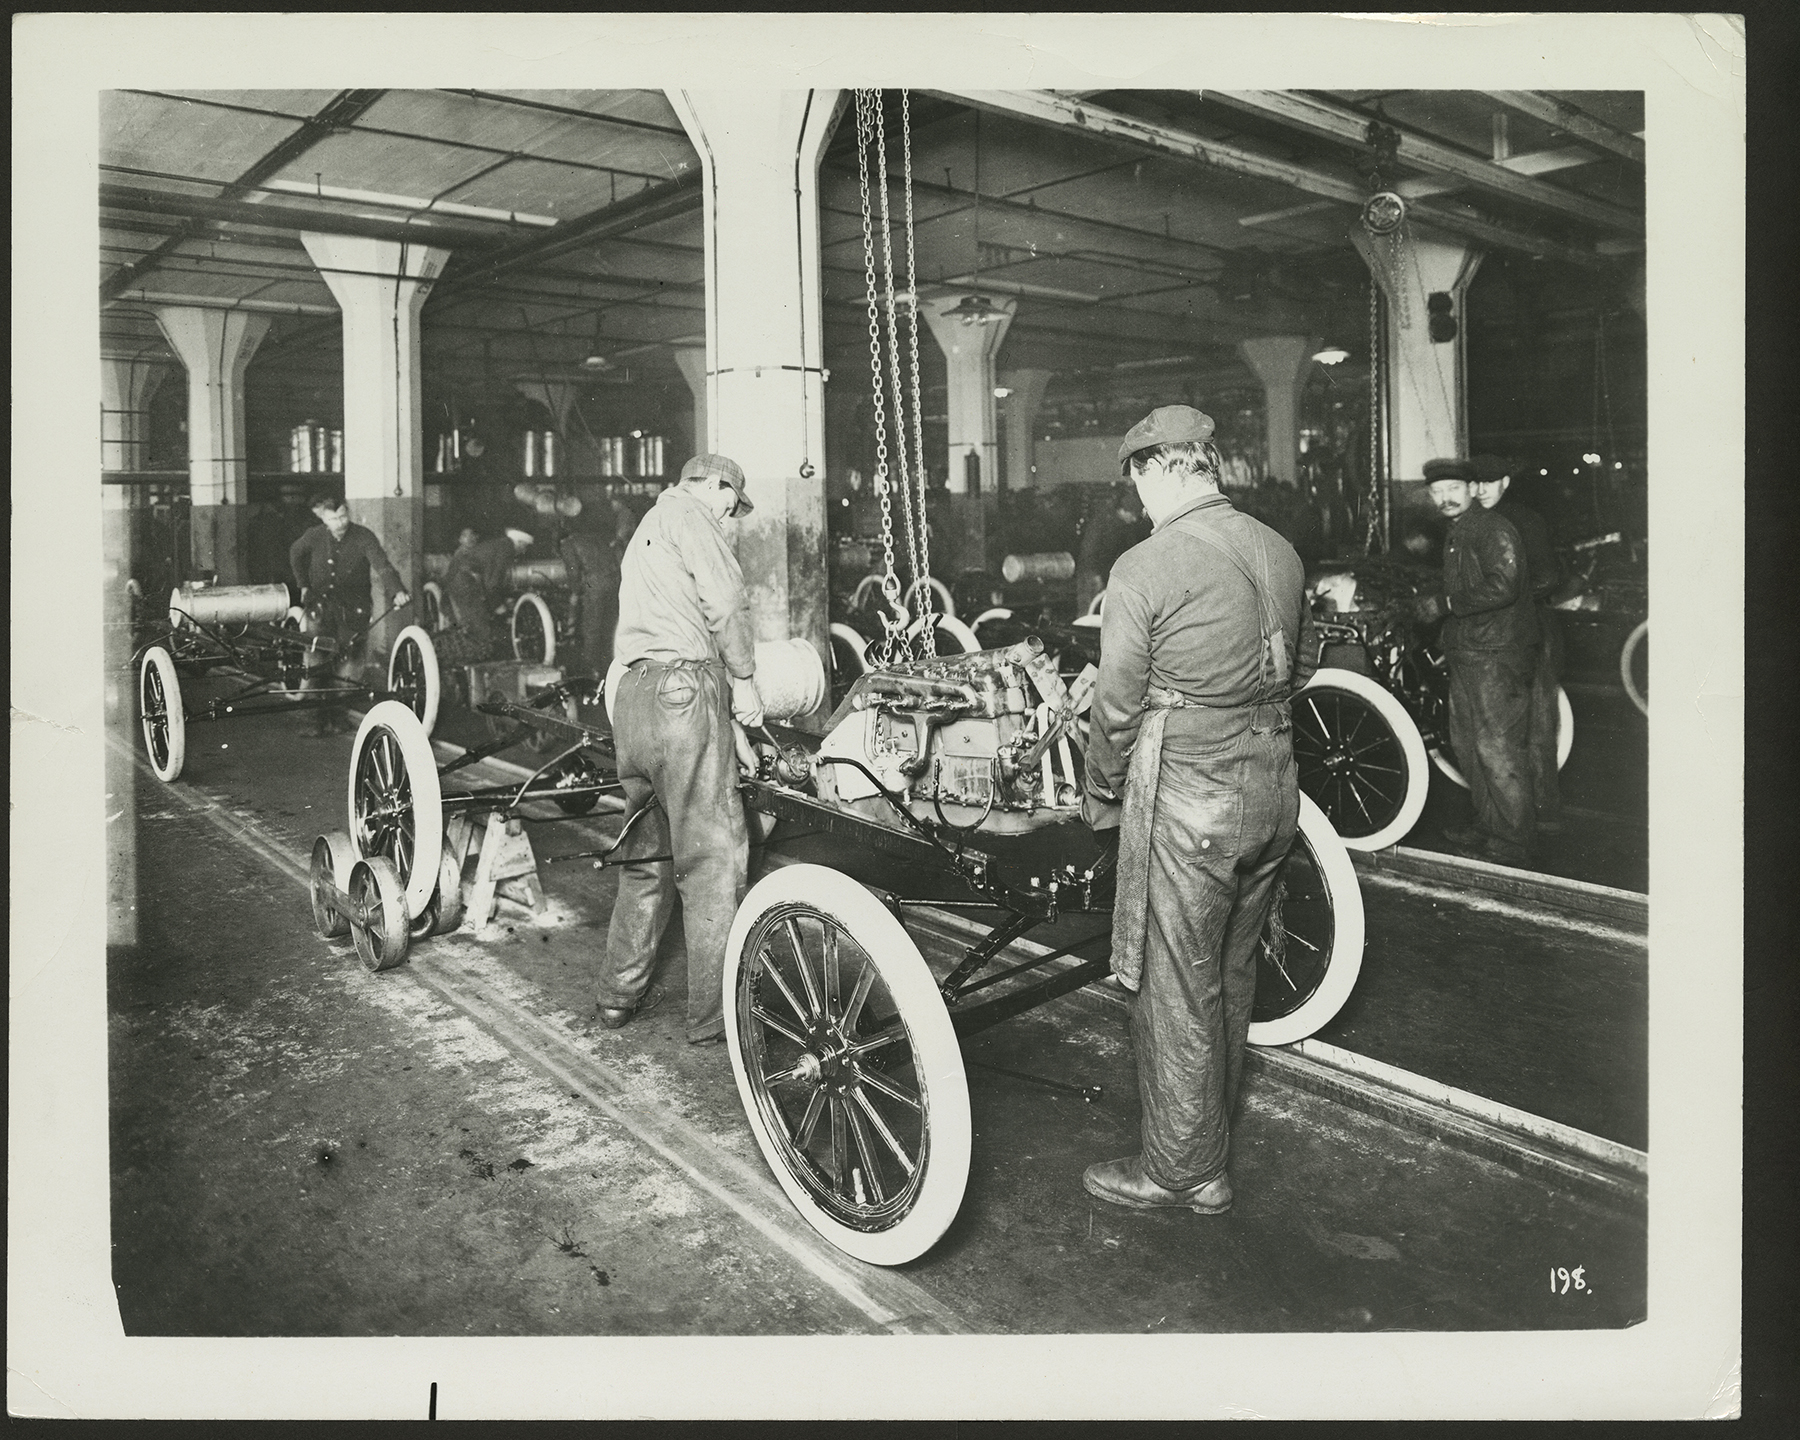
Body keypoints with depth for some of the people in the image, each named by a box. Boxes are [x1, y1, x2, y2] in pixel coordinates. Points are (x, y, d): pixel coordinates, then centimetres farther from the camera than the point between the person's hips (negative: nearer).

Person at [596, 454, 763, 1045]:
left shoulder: (645, 531, 32)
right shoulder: (689, 513, 3)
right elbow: (726, 602, -11)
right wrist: (744, 679, -1)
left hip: (630, 691, 9)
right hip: (683, 686, -9)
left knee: (646, 851, 17)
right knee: (712, 854, -6)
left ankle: (621, 991, 23)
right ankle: (714, 1013, -4)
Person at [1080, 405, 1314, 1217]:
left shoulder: (1143, 569, -16)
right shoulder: (1280, 551, 5)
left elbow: (1118, 706, -12)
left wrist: (1100, 799, 3)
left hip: (1188, 796, -7)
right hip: (1273, 784, 8)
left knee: (1178, 991, 6)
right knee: (1232, 974, 22)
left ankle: (1183, 1172, 20)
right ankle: (1212, 1134, 40)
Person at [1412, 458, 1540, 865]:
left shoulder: (1493, 529, -11)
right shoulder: (1456, 535, 19)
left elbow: (1502, 587, -23)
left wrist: (1444, 604, -20)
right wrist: (1427, 606, 12)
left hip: (1497, 658, -10)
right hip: (1466, 655, 10)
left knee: (1497, 750, -8)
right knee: (1466, 744, 16)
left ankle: (1511, 846, -1)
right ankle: (1486, 826, 29)